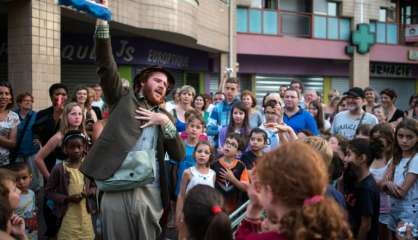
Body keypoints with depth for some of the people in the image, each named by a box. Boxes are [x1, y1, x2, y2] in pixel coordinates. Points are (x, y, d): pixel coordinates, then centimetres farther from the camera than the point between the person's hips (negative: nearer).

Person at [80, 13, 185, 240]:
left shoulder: (165, 116, 16)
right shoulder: (124, 99, 9)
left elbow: (179, 155, 7)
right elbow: (106, 65, -3)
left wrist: (165, 122, -3)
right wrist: (102, 19, -9)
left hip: (150, 193, 3)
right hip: (118, 190, -3)